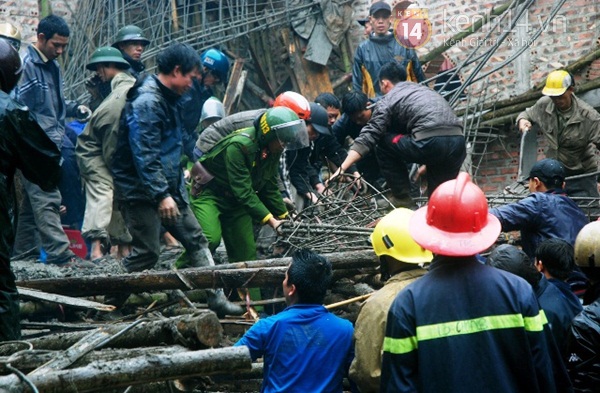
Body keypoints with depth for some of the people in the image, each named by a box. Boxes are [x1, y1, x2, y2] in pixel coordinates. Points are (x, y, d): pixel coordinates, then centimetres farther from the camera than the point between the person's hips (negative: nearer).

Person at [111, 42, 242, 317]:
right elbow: (144, 155, -25)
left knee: (195, 239, 7)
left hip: (167, 187, 10)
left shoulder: (166, 99, 14)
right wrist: (162, 195, -27)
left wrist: (177, 181, 26)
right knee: (147, 252, -6)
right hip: (140, 191, -10)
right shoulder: (146, 103, -19)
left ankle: (216, 299, 9)